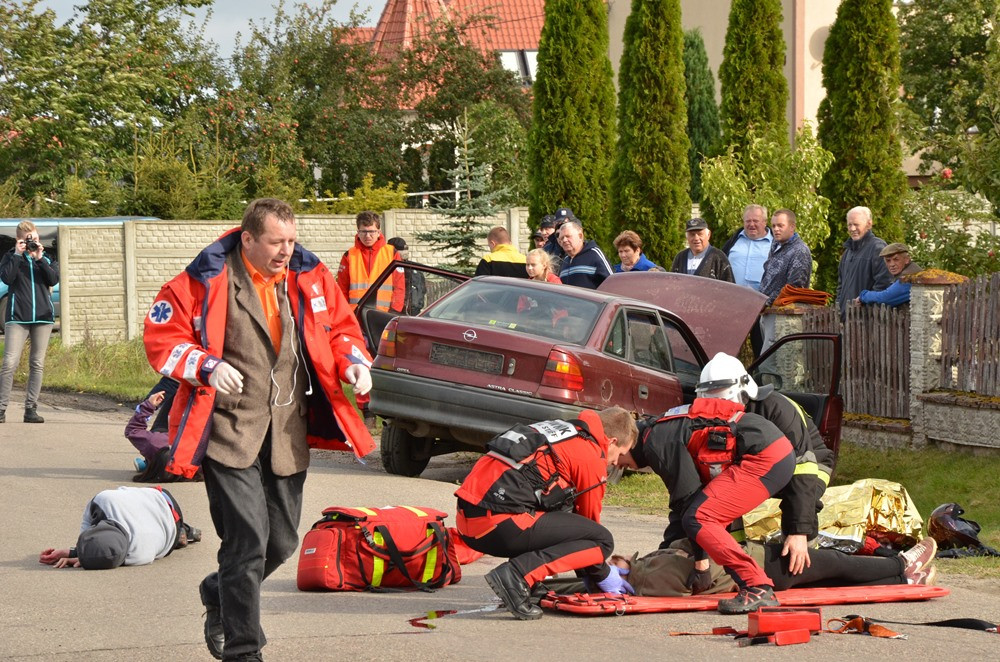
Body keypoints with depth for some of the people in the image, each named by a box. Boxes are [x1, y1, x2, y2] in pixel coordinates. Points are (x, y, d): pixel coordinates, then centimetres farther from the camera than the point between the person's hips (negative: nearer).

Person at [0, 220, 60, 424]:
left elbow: (54, 279, -2)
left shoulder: (46, 257, 12)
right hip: (17, 316, -3)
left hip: (43, 316, 3)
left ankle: (31, 409, 6)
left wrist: (40, 259, -9)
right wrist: (17, 255, -11)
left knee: (37, 364, 3)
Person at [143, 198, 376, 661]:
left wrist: (354, 362, -2)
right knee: (248, 540, -12)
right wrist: (205, 366, -21)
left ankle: (220, 595, 42)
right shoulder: (208, 280, -10)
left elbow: (340, 326, 18)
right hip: (229, 430, -6)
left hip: (288, 433, 6)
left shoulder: (310, 276, 5)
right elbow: (161, 335, -5)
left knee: (281, 541, 13)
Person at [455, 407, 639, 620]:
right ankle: (517, 574, -18)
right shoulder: (592, 457, 3)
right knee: (602, 541, -3)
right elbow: (590, 517, 11)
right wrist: (603, 577, 27)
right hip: (501, 523, -9)